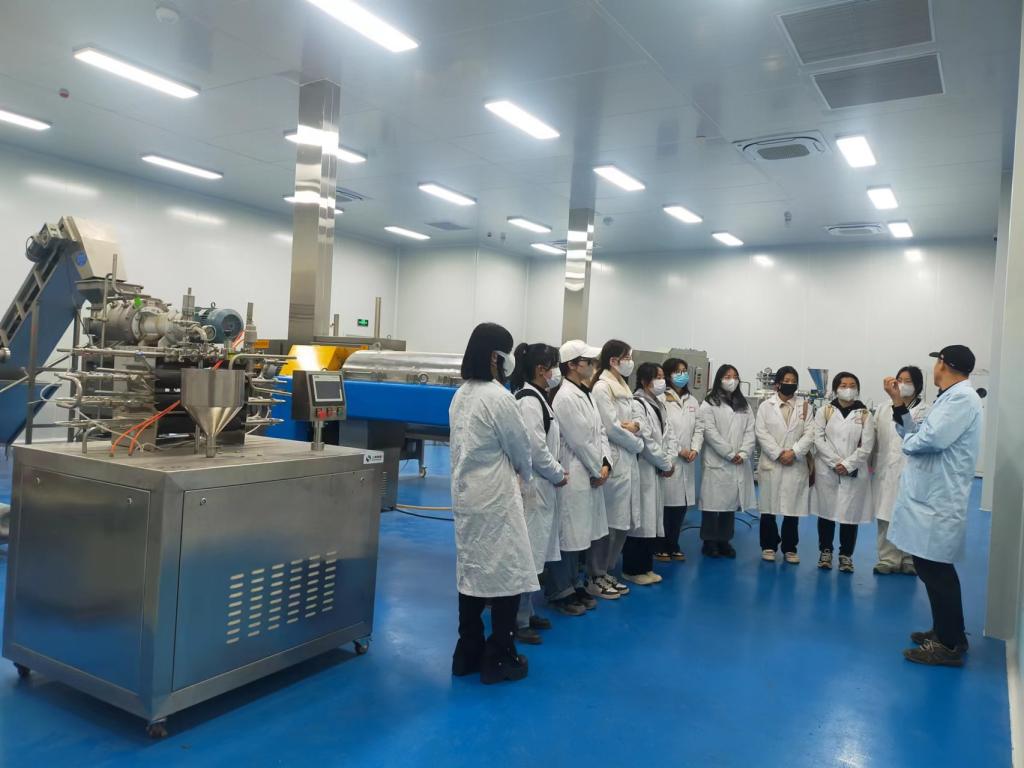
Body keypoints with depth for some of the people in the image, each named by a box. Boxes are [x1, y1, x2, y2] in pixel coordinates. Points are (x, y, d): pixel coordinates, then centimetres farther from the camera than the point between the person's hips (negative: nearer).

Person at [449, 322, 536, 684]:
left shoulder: (461, 394, 8)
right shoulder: (499, 396, -17)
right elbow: (520, 447, -7)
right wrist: (524, 474, 14)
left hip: (465, 493, 8)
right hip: (495, 496, -8)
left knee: (471, 571, 14)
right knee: (508, 572, 3)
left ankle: (468, 654, 23)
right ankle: (499, 659, 11)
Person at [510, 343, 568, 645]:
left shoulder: (535, 396, 13)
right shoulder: (529, 400, -17)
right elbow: (536, 449, -21)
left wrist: (556, 472, 8)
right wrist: (559, 475, -7)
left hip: (540, 486, 10)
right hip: (532, 487, -10)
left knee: (533, 555, 17)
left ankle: (527, 612, 28)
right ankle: (518, 622, 8)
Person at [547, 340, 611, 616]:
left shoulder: (585, 394, 13)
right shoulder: (566, 397, -16)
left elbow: (600, 432, 13)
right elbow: (581, 441, -17)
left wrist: (605, 464, 1)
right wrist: (597, 471, -7)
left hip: (590, 476, 9)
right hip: (571, 477, -9)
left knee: (579, 535, 16)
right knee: (566, 535, 1)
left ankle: (573, 586, 29)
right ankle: (559, 593, 13)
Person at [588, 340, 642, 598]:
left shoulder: (623, 387, 16)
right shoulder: (602, 388, -10)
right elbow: (612, 427, -15)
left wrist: (634, 426, -7)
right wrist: (638, 444, -3)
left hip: (628, 462, 8)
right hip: (612, 462, -8)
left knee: (623, 522, 11)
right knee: (608, 522, -2)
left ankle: (606, 572, 22)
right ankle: (595, 578, 9)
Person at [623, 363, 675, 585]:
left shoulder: (659, 405, 14)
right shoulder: (636, 405, -14)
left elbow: (669, 434, 12)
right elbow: (646, 441, -19)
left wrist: (671, 460, -4)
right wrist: (666, 464, -10)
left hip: (657, 472, 9)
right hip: (642, 471, -9)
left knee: (653, 520, 13)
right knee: (640, 520, -2)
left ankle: (646, 567, 23)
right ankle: (633, 569, 9)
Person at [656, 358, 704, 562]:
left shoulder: (692, 401, 17)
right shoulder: (661, 400, -6)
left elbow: (699, 428, 13)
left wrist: (695, 449, -3)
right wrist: (679, 450, -12)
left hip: (687, 461, 6)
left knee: (682, 504, 8)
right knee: (666, 504, -3)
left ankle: (673, 545, 21)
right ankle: (660, 547, 9)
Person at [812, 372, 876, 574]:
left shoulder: (865, 415, 5)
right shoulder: (824, 411, 5)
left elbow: (866, 446, -2)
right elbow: (819, 439, -3)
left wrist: (848, 464, -12)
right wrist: (836, 462, -12)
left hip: (854, 473, 0)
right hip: (827, 471, 0)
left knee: (851, 514, 2)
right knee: (826, 511, 5)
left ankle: (846, 555, 15)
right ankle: (825, 552, 18)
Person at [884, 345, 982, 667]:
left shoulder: (962, 398, -16)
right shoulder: (951, 397, 16)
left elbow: (928, 440, -26)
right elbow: (918, 436, 12)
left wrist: (907, 440, -5)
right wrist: (899, 403, 9)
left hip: (937, 501, -10)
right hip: (929, 497, 10)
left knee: (936, 571, -2)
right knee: (932, 569, 18)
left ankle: (949, 645, 9)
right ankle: (946, 632, 30)